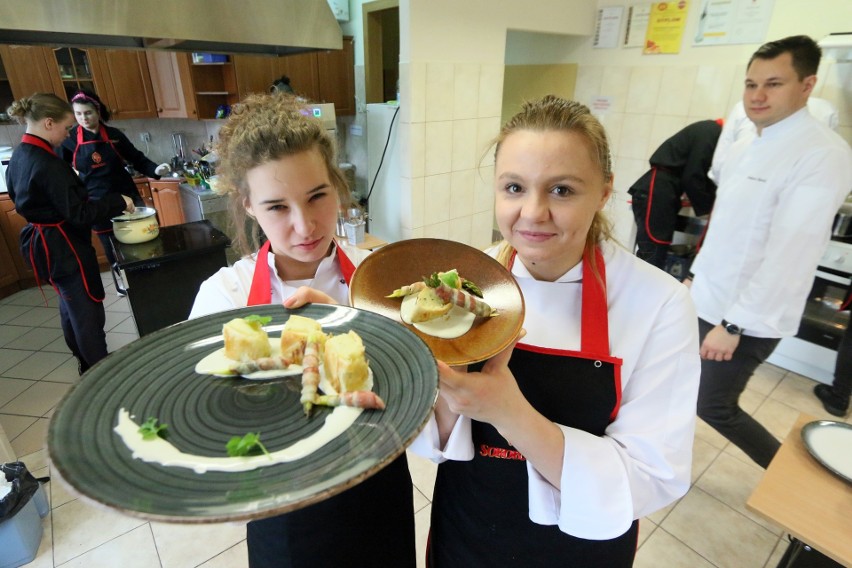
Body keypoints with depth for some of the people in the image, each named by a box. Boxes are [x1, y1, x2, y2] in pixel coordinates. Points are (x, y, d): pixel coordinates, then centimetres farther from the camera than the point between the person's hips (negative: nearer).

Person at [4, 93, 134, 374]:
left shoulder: (18, 156, 6)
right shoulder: (48, 165, -24)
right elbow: (78, 213, -26)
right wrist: (119, 202, -17)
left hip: (42, 242, 10)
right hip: (64, 245, -10)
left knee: (71, 305, 22)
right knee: (89, 310, 0)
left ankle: (85, 362, 38)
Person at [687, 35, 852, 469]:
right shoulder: (744, 147, 8)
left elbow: (791, 252, -24)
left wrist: (734, 323, -24)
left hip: (747, 318, -8)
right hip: (707, 300, 8)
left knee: (713, 408, 6)